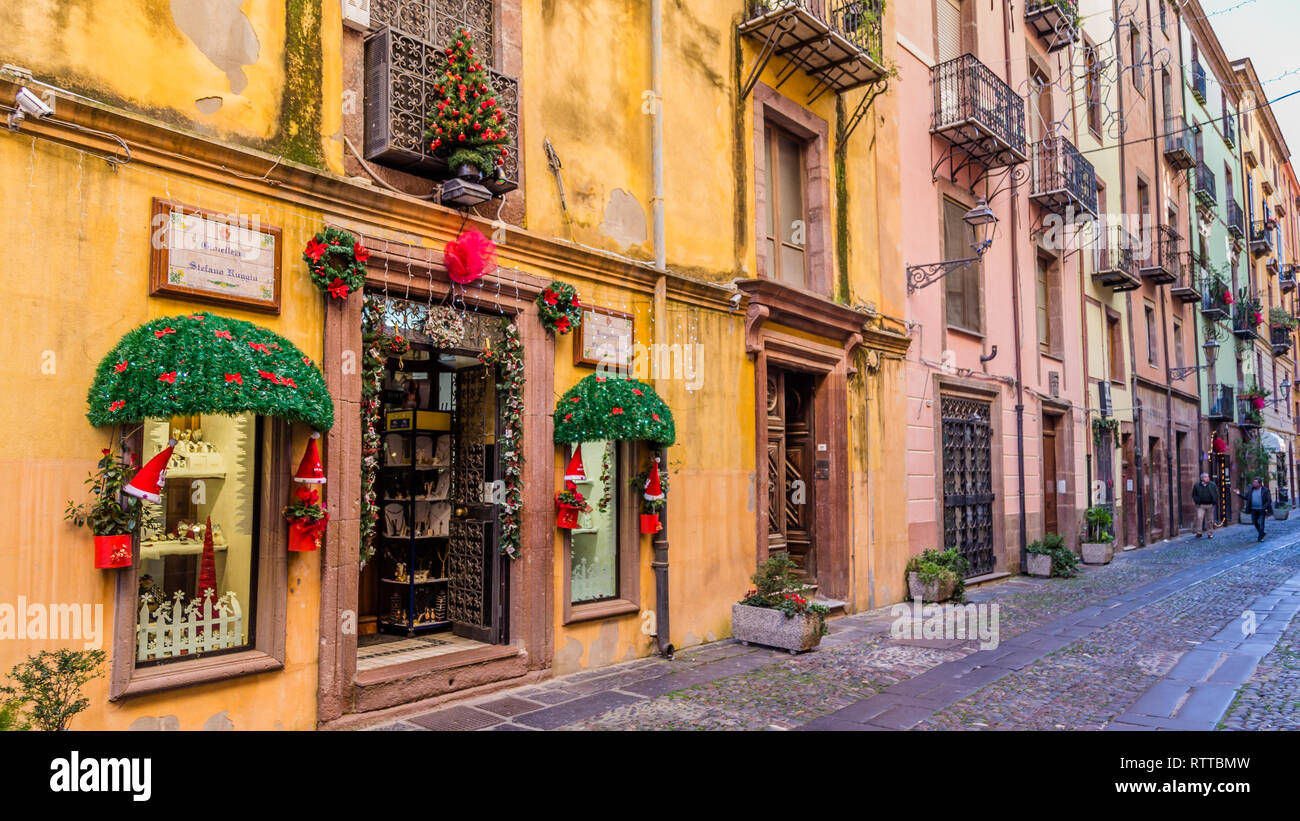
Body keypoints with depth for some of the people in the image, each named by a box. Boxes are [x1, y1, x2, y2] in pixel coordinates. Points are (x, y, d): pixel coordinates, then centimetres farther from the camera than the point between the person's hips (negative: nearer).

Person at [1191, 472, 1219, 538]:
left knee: (1210, 520, 6)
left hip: (1210, 505, 1)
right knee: (1199, 518, -10)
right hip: (1200, 505, -1)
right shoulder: (1196, 485, 3)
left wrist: (1214, 502, -2)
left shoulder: (1213, 485, 5)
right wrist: (1197, 502, -4)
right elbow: (1194, 495, 9)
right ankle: (1199, 532, -4)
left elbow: (1216, 494, 8)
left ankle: (1210, 533, 16)